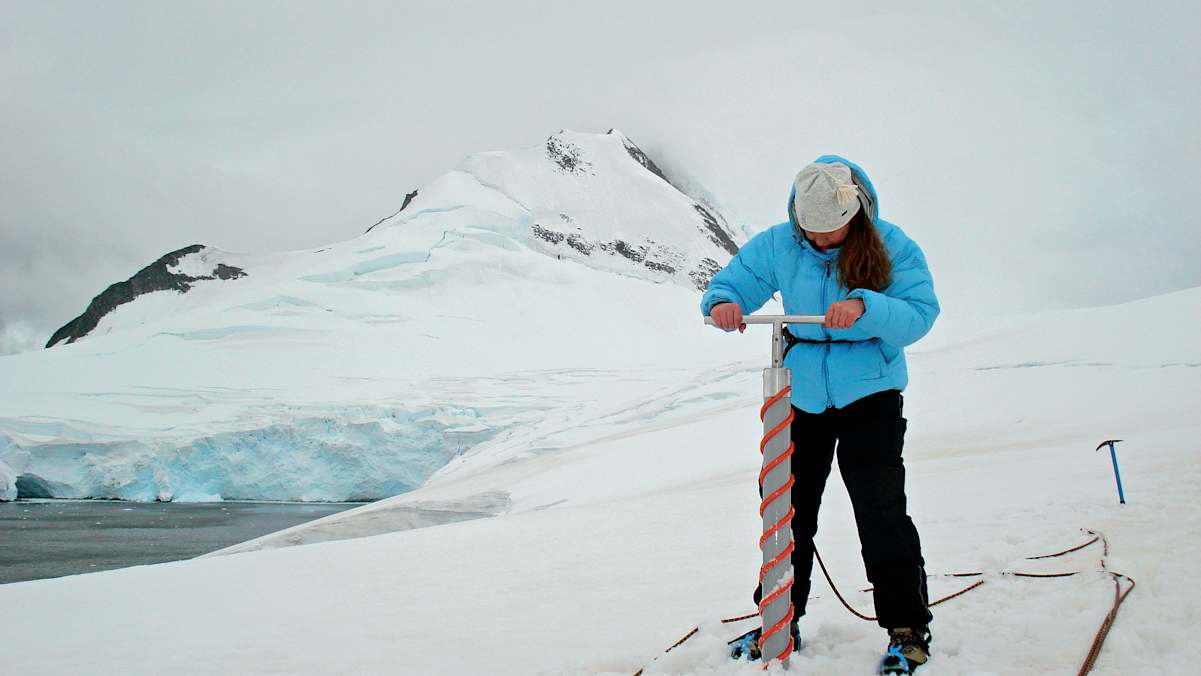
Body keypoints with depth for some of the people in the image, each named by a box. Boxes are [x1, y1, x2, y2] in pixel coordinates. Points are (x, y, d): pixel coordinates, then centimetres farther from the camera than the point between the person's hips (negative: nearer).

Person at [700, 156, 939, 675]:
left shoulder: (891, 246, -11)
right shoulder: (778, 244, -4)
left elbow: (920, 313, -16)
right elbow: (733, 279, 2)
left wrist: (865, 308, -34)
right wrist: (722, 303, -22)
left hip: (870, 394, -3)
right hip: (801, 393, 4)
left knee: (881, 511, -11)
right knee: (787, 509, 9)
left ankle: (907, 628, 7)